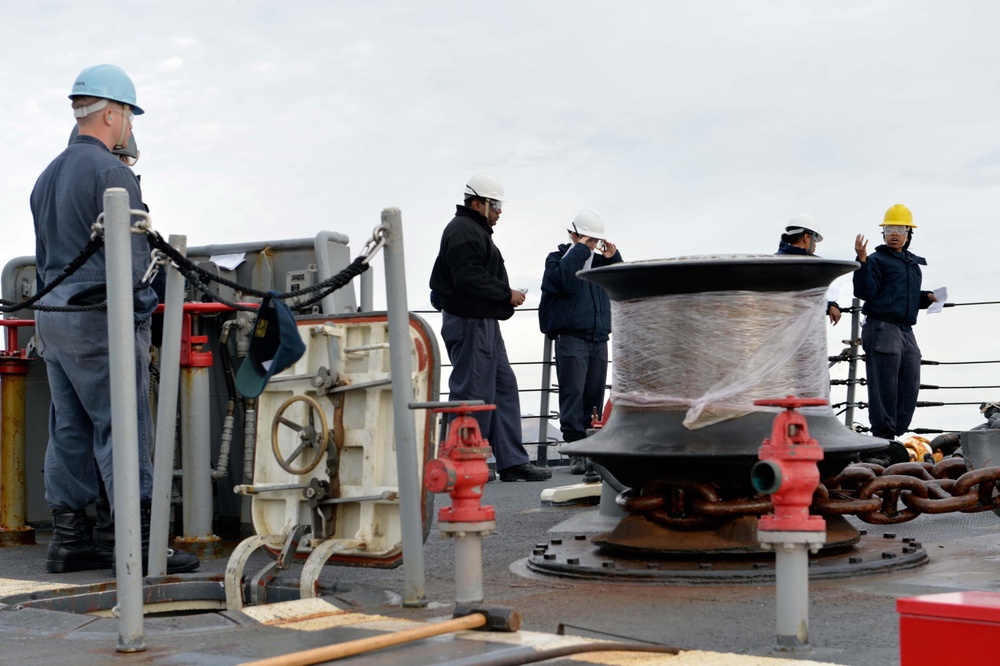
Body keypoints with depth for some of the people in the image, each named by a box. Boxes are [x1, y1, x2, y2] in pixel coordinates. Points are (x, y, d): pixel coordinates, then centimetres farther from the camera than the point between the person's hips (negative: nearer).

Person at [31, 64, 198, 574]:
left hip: (50, 316, 9)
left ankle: (68, 539, 15)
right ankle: (134, 544, -6)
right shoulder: (111, 172, -11)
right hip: (101, 318, -9)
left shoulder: (47, 177, 18)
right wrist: (140, 316, -9)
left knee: (69, 430, 11)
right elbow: (130, 255, -16)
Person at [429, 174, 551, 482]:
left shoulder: (476, 231, 22)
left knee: (504, 388, 10)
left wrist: (504, 299, 9)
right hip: (469, 324, -11)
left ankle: (512, 462, 13)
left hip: (484, 324, 11)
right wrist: (507, 294, -14)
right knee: (474, 393, -7)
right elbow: (471, 280, -23)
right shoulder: (463, 231, -13)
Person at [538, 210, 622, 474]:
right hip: (571, 336, -6)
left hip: (599, 339, 6)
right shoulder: (558, 258, 3)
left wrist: (614, 259, 3)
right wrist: (579, 250, -12)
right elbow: (564, 281, -18)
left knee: (594, 396, 5)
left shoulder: (599, 260, 19)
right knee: (573, 393, -11)